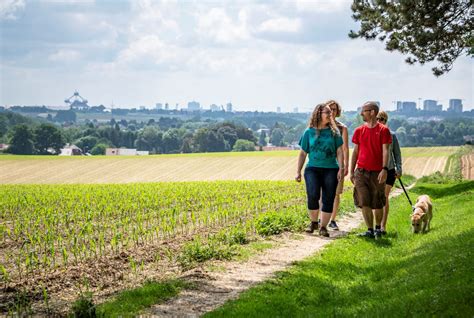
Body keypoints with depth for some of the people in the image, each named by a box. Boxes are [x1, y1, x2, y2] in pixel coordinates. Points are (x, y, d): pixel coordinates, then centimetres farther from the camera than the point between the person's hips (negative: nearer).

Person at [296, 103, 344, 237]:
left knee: (328, 199, -2)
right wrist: (298, 171, 7)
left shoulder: (334, 131, 7)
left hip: (330, 169, 1)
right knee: (312, 195, -18)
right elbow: (303, 153, 11)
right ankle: (313, 222, 4)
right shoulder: (309, 132, 7)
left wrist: (341, 169, -5)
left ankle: (323, 227, 9)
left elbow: (339, 151, 6)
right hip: (313, 168, -1)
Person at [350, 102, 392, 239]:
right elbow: (355, 151, 11)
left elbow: (385, 151, -7)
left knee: (378, 204, 6)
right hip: (361, 171, 3)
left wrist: (384, 169, -18)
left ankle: (378, 228, 26)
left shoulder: (383, 130, -3)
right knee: (364, 202, -4)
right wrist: (352, 171, 9)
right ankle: (370, 230, 4)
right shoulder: (359, 130, 7)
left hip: (377, 172, -3)